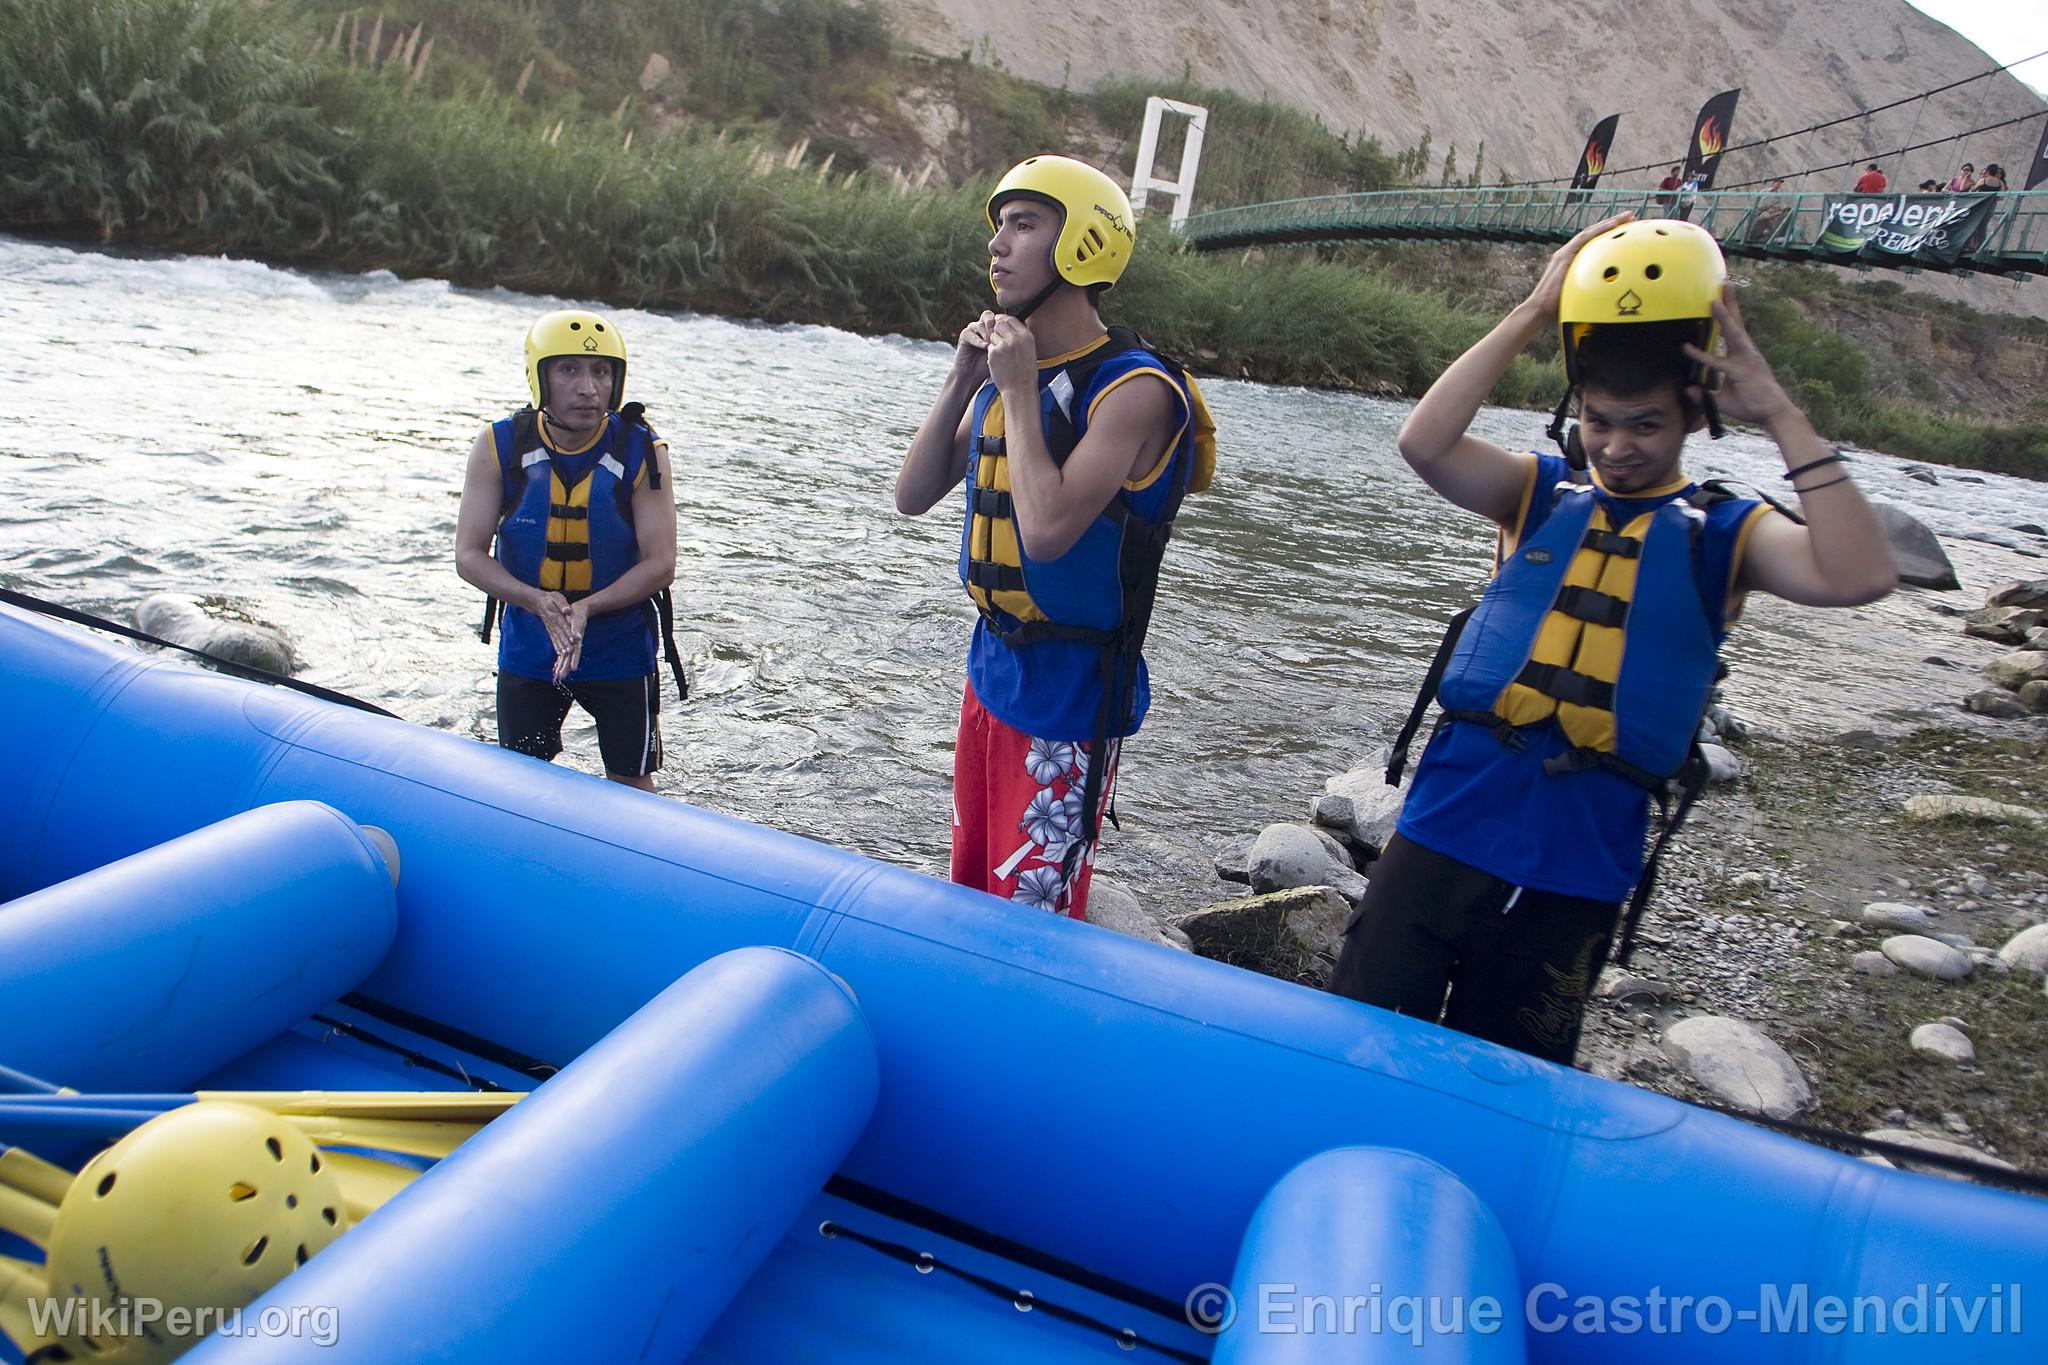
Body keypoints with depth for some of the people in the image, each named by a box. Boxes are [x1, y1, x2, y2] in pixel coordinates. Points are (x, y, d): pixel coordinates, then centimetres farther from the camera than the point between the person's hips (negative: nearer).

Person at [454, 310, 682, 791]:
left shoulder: (642, 452, -15)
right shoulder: (498, 448, -11)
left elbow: (660, 565, -15)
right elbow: (469, 556, -10)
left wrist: (586, 609, -28)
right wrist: (537, 601, -27)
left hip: (621, 652, -1)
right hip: (526, 650, 2)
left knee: (630, 786, 11)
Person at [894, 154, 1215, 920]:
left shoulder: (1132, 389, -18)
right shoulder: (1005, 374, 7)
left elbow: (1047, 531, -29)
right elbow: (914, 498, 7)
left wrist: (1019, 389, -19)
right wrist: (963, 381, -4)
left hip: (1070, 690, -8)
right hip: (992, 664, 8)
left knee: (1031, 922, 2)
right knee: (971, 892, 20)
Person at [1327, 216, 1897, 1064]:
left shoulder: (1725, 533, 5)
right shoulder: (1541, 496, 6)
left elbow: (1859, 577, -14)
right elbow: (1423, 445, -12)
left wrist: (1780, 417, -12)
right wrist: (1532, 315, -10)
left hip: (1577, 871, 0)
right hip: (1449, 824, 1)